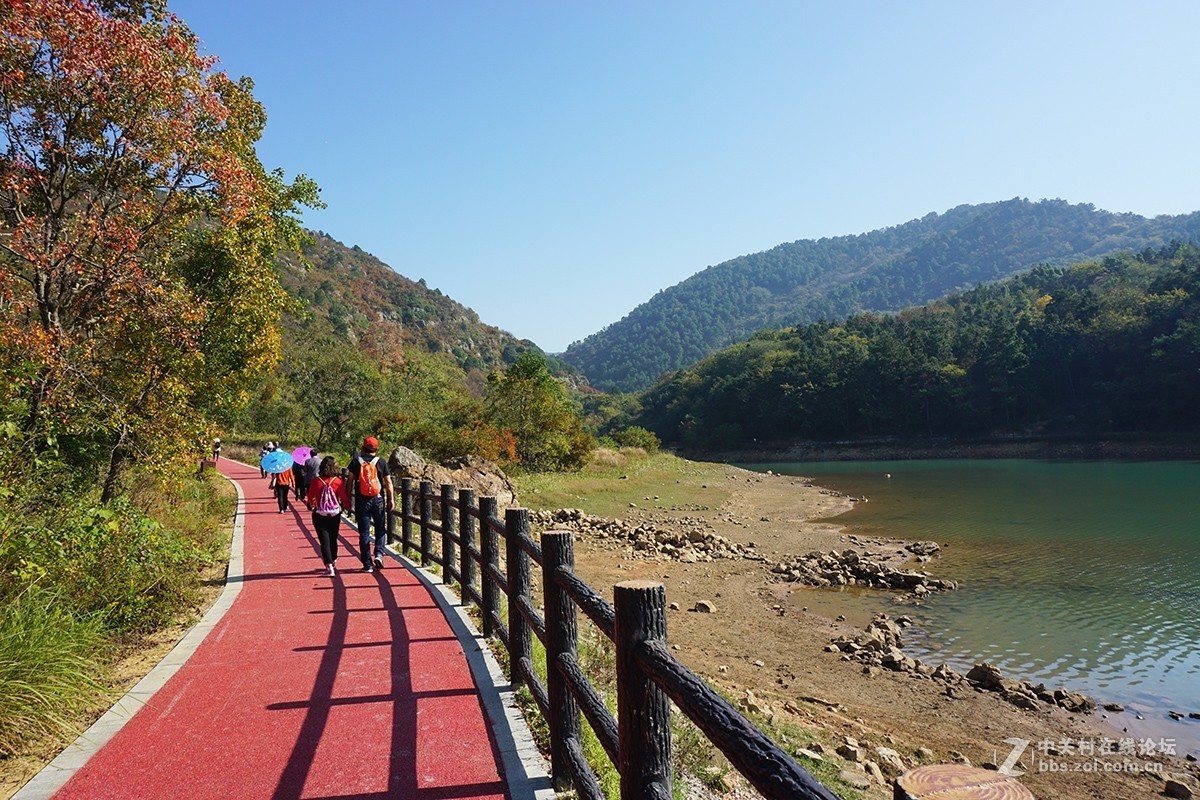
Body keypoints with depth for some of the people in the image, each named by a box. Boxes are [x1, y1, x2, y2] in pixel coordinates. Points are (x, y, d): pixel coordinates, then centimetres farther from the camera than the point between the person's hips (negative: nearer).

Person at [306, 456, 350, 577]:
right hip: (335, 515, 1)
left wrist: (312, 505, 25)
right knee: (333, 540, 19)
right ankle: (333, 563, 36)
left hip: (319, 516, -1)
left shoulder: (316, 481, -9)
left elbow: (310, 498, 3)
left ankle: (329, 567, -11)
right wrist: (348, 506, 15)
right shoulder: (339, 481, -10)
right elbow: (344, 498, -5)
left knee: (324, 541, -1)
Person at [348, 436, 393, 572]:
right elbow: (388, 482, 0)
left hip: (362, 501, 0)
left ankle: (367, 564, 7)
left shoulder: (356, 461, 1)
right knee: (381, 529, 17)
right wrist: (390, 500, 7)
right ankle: (379, 553, -3)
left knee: (364, 533, 5)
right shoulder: (381, 462, 0)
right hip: (378, 500, 0)